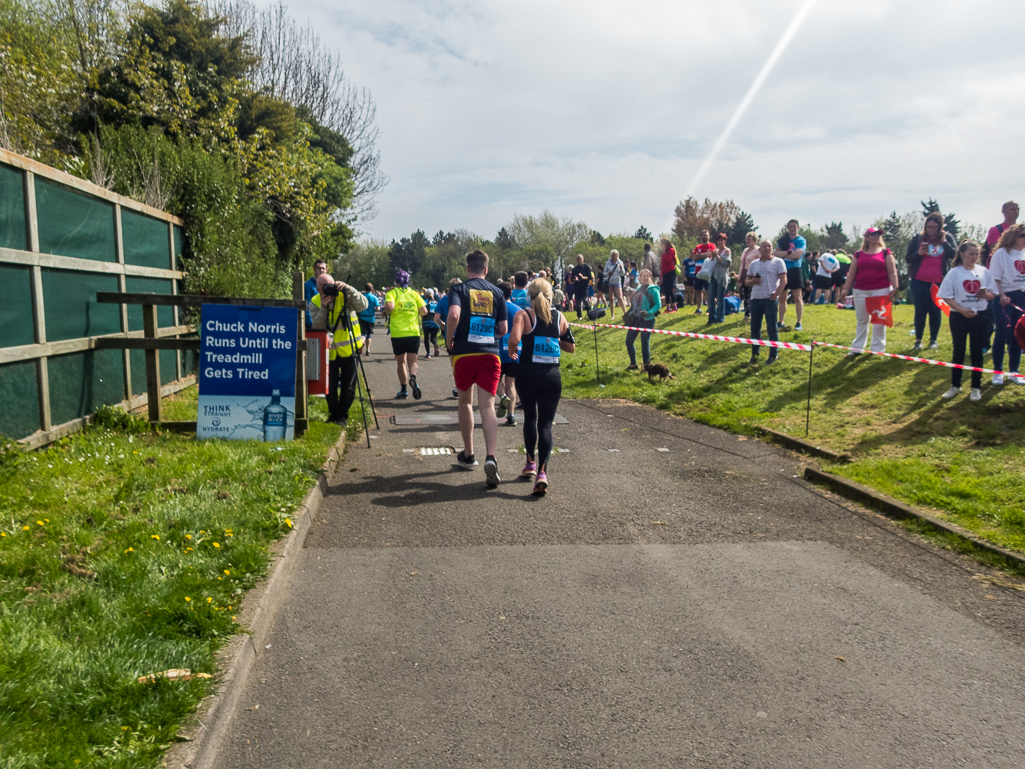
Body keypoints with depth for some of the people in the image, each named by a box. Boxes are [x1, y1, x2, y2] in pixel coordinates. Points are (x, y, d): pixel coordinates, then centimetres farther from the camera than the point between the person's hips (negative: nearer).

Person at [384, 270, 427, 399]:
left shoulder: (392, 293, 0)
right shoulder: (414, 293, 8)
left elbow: (390, 306, -20)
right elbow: (424, 311, 0)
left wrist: (386, 311, 2)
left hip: (397, 333, -1)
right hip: (414, 332, 1)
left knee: (401, 362, 12)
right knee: (412, 361, 3)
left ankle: (403, 390, 15)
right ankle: (413, 377, -28)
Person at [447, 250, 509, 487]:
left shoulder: (458, 289, 0)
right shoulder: (496, 292, 8)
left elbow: (454, 315, -19)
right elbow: (503, 329, 8)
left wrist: (449, 340, -4)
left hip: (464, 353, -1)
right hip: (490, 354, 1)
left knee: (465, 401, 19)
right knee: (487, 406, -5)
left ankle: (468, 454, 28)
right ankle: (490, 456, -25)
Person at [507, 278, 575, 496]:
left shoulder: (524, 315, -5)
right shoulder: (559, 317, 5)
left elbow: (514, 339, -21)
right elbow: (570, 346, 12)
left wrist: (511, 352, -1)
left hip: (527, 374, -1)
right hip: (552, 376, 1)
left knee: (530, 417, 22)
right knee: (545, 424, 1)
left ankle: (531, 462, 29)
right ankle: (542, 471, -16)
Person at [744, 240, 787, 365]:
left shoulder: (778, 262, 0)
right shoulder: (753, 264, 13)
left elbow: (783, 280, -5)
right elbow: (747, 280, 18)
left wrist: (775, 295, -13)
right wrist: (753, 281, -6)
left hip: (770, 299, -4)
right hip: (755, 298, 4)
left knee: (772, 328, 0)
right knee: (754, 328, 6)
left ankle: (773, 355, 8)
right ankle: (754, 355, 15)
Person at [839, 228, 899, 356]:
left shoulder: (886, 253, 7)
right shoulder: (858, 255, 12)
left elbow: (892, 273, 1)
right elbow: (852, 274, 11)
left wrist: (895, 288, -9)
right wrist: (846, 289, 4)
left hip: (881, 291, -2)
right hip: (861, 291, 2)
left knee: (878, 321, 1)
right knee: (861, 321, 8)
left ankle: (878, 349, 6)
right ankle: (857, 348, 13)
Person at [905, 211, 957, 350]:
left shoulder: (947, 238, 5)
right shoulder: (918, 238, 3)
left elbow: (955, 255, -7)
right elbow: (907, 258, 2)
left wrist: (944, 241, -13)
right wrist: (919, 253, -16)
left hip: (939, 281, 0)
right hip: (920, 281, 0)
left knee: (936, 310, 5)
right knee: (920, 310, 2)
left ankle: (934, 339, 16)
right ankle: (918, 340, 10)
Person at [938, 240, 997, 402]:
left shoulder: (984, 272, 3)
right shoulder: (954, 273, -4)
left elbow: (992, 294, 9)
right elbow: (946, 297, -6)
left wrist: (985, 294, -14)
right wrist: (962, 310, -17)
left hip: (980, 316, 2)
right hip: (959, 317, -1)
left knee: (977, 351, 5)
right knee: (958, 351, 7)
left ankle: (976, 387, 13)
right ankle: (955, 385, 18)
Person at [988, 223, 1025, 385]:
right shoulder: (1001, 253, -5)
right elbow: (995, 278, -7)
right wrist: (1001, 295, -18)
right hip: (1006, 297, -5)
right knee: (1002, 334, -4)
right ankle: (998, 372, 7)